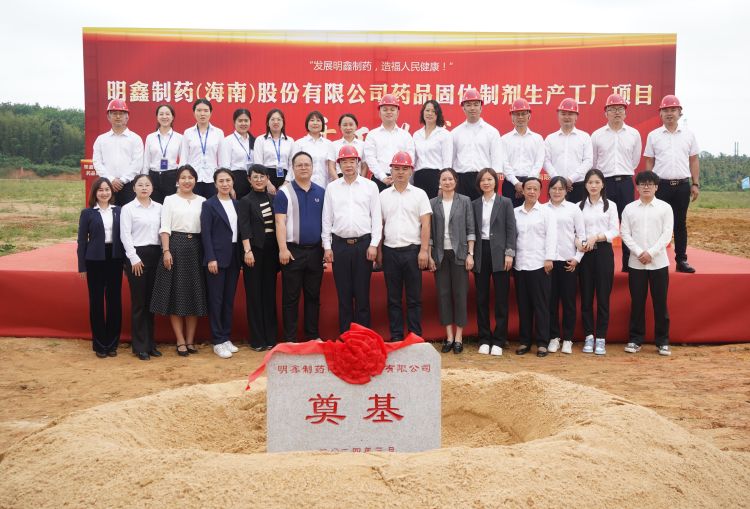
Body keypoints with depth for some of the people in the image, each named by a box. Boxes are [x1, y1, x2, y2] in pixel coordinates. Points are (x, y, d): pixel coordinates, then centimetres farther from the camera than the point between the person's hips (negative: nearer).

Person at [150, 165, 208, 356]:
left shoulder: (202, 201, 10)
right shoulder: (170, 200, 5)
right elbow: (165, 228, -1)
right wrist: (166, 251, -12)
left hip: (196, 247, 2)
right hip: (176, 246, -2)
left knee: (195, 294, 4)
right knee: (175, 293, -1)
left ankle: (190, 340, 14)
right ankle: (180, 341, 7)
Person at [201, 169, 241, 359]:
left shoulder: (237, 204, 12)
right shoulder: (209, 204, -3)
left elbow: (239, 230, 12)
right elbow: (205, 233, -9)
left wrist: (242, 255, 5)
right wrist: (211, 258, -16)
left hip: (233, 258, 5)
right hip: (217, 257, -5)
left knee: (229, 299, 10)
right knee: (216, 300, -1)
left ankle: (227, 338, 18)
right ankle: (218, 342, 4)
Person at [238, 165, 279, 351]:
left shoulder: (273, 199, 10)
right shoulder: (245, 201, 0)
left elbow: (279, 224, 11)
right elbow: (244, 228, -7)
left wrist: (279, 249, 5)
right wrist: (247, 251, -17)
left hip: (271, 250, 3)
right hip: (254, 249, -3)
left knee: (270, 293, 7)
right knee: (254, 294, 2)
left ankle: (270, 337, 14)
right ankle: (257, 339, 8)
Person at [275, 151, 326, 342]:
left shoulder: (321, 192, 9)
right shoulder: (284, 192, -3)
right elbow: (280, 222, -8)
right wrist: (283, 249, -15)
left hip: (315, 250, 4)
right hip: (293, 250, -4)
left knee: (313, 296, 11)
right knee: (291, 297, 3)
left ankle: (313, 335, 21)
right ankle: (289, 338, 11)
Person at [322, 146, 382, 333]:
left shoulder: (370, 186, 4)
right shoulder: (332, 188, 8)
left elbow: (376, 217, 2)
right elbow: (327, 219, 8)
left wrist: (373, 244, -5)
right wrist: (327, 246, 2)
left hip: (363, 244, -1)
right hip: (339, 244, 1)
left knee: (362, 293, 2)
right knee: (343, 294, 6)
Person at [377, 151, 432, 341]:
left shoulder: (419, 194, 2)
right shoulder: (383, 195, 9)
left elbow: (425, 225, -2)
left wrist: (424, 251, -9)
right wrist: (379, 251, 4)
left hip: (412, 251, -2)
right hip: (390, 251, 2)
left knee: (414, 298, 3)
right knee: (393, 298, 7)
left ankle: (416, 338, 9)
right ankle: (396, 337, 14)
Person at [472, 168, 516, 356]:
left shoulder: (505, 203, 4)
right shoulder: (474, 204, 10)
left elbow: (511, 229, 0)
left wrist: (509, 253, -9)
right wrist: (470, 254, 1)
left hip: (499, 254, -2)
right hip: (480, 254, 2)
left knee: (501, 299, 0)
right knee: (481, 299, 5)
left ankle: (499, 341, 7)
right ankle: (484, 339, 13)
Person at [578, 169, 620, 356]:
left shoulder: (610, 205, 7)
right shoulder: (579, 206, 9)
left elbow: (615, 231, -1)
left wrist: (596, 237, -15)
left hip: (603, 251, -1)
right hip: (585, 253, 1)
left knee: (603, 296, -2)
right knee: (586, 296, 3)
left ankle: (601, 338, 4)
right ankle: (589, 337, 10)